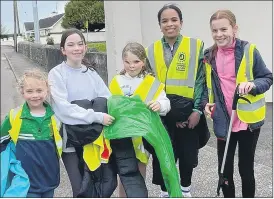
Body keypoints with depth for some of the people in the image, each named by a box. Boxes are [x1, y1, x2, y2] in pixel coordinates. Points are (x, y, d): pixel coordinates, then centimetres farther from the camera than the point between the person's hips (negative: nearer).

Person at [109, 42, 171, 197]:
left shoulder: (152, 83, -5)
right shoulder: (116, 82, 2)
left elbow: (166, 103, -12)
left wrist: (159, 105, -34)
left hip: (142, 136, -1)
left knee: (140, 176, 13)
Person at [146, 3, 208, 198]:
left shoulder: (196, 46, 0)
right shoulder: (152, 51, 4)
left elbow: (200, 80, -2)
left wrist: (197, 110, -8)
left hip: (188, 111, 0)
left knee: (188, 154, 13)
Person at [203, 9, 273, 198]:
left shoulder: (248, 50, -10)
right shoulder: (209, 56, 2)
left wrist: (253, 85, -24)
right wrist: (207, 102, -5)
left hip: (248, 120, -3)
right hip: (223, 122, 3)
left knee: (246, 168, 12)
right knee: (224, 169, 13)